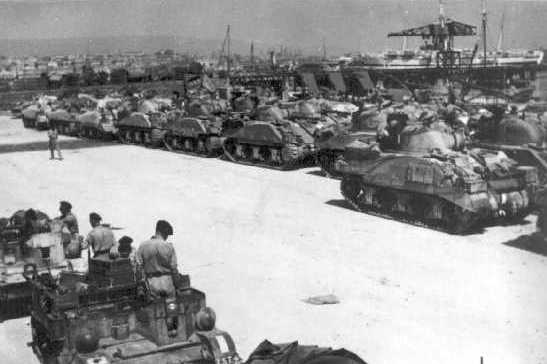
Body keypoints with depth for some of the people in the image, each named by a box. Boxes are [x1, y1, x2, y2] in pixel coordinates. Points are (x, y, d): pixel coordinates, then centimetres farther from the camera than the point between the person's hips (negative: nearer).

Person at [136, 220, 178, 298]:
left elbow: (139, 265, -4)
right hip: (166, 282, -1)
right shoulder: (169, 247, -9)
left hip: (152, 283, 1)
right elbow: (173, 267, -6)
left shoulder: (142, 246, -4)